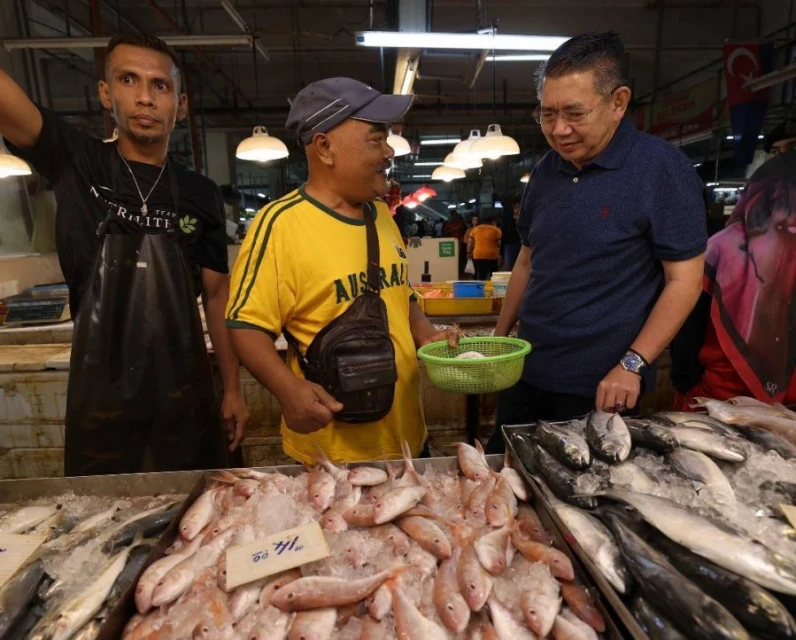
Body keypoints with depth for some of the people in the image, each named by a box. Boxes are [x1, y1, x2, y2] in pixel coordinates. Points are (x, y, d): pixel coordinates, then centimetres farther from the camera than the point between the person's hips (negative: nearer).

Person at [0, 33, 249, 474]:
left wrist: (232, 389, 1)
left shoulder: (201, 195, 1)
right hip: (99, 396, 0)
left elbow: (217, 294, 2)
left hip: (185, 396, 1)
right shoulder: (75, 163, -1)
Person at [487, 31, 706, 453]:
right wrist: (499, 337, 11)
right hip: (526, 373, 6)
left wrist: (632, 366, -18)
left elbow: (684, 281, -12)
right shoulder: (546, 171, 4)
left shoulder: (663, 169, -13)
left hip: (598, 386, -5)